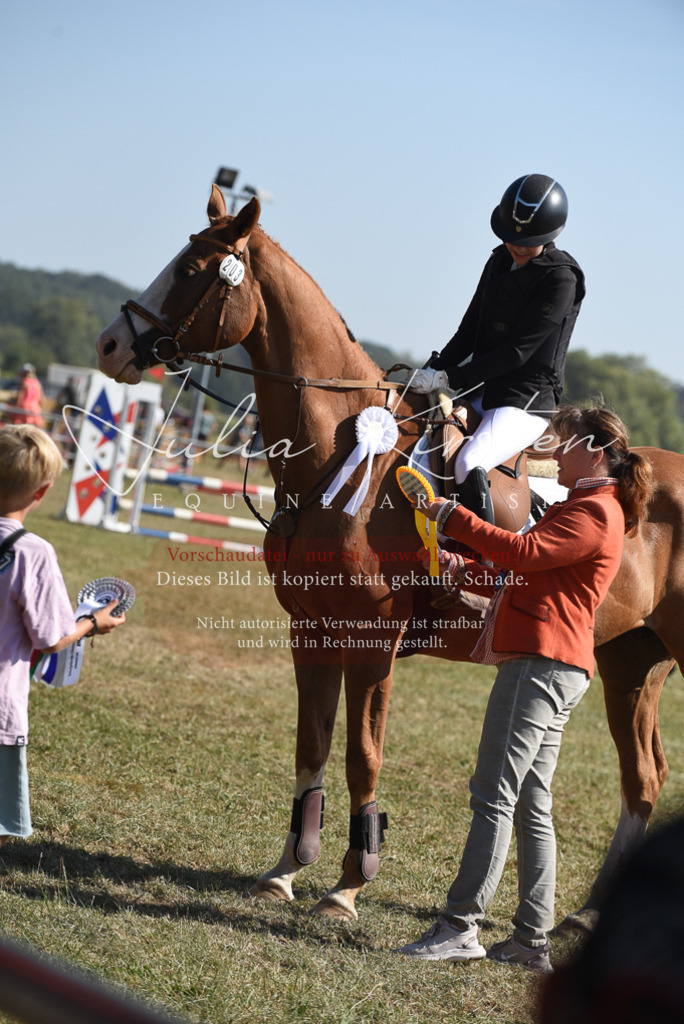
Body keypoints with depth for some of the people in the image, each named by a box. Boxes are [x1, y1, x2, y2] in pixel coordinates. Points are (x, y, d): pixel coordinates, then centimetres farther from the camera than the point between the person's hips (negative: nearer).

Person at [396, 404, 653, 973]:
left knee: (495, 796, -11)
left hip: (542, 664, -11)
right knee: (532, 806, 9)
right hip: (555, 668, 11)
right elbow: (537, 565, 28)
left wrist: (452, 517, -16)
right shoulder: (587, 506, 24)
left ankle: (461, 926, -12)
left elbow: (523, 552, -22)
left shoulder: (595, 511, -10)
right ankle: (533, 941, 10)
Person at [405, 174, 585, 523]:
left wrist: (449, 379, -18)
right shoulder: (500, 262, 11)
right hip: (482, 393, 9)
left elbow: (518, 351, -17)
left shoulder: (561, 278, -13)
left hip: (528, 401, -9)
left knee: (468, 464, -31)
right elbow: (470, 331, 16)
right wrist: (433, 372, -1)